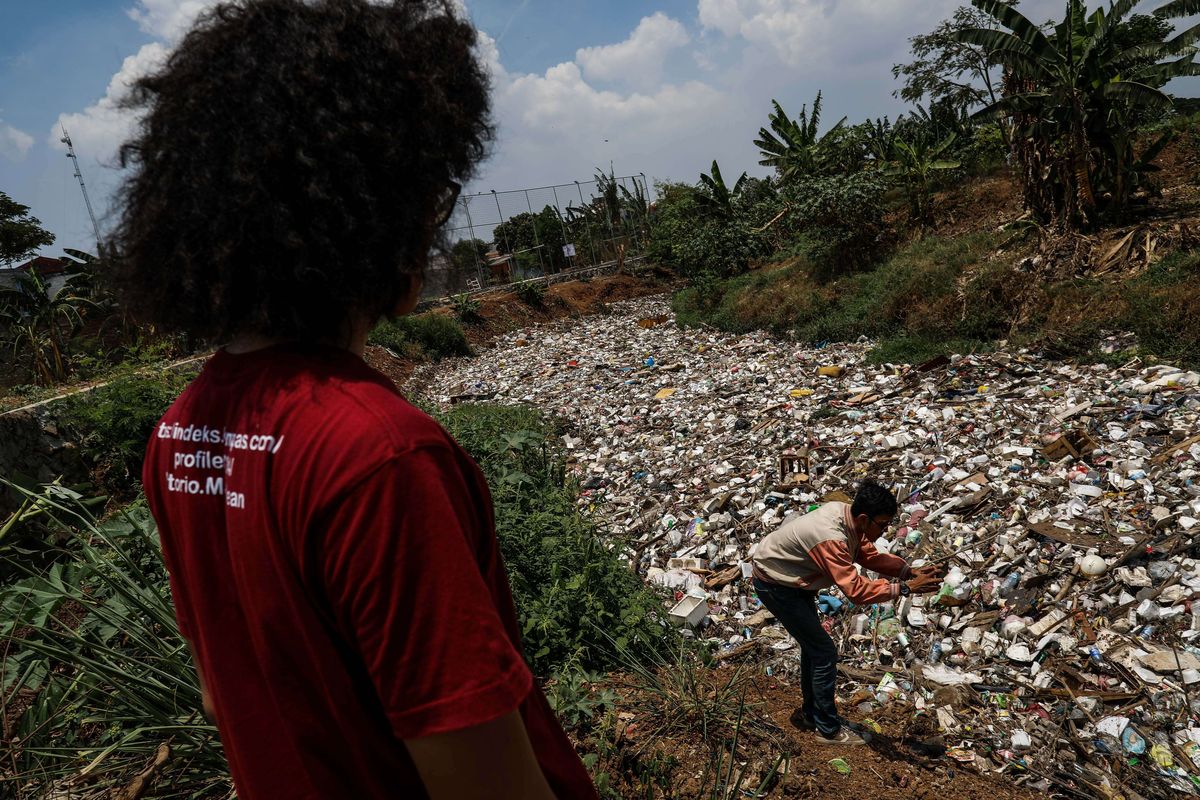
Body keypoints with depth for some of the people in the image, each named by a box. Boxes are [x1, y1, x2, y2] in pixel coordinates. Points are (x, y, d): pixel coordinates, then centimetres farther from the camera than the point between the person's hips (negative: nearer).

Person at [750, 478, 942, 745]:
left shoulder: (849, 516, -9)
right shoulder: (831, 539, -37)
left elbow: (870, 555, 3)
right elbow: (856, 591, -37)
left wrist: (910, 571, -10)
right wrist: (906, 588, -35)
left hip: (794, 580, 9)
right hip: (775, 586, -9)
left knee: (813, 647, 20)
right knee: (825, 653, -3)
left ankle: (810, 714, 36)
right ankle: (829, 729, 13)